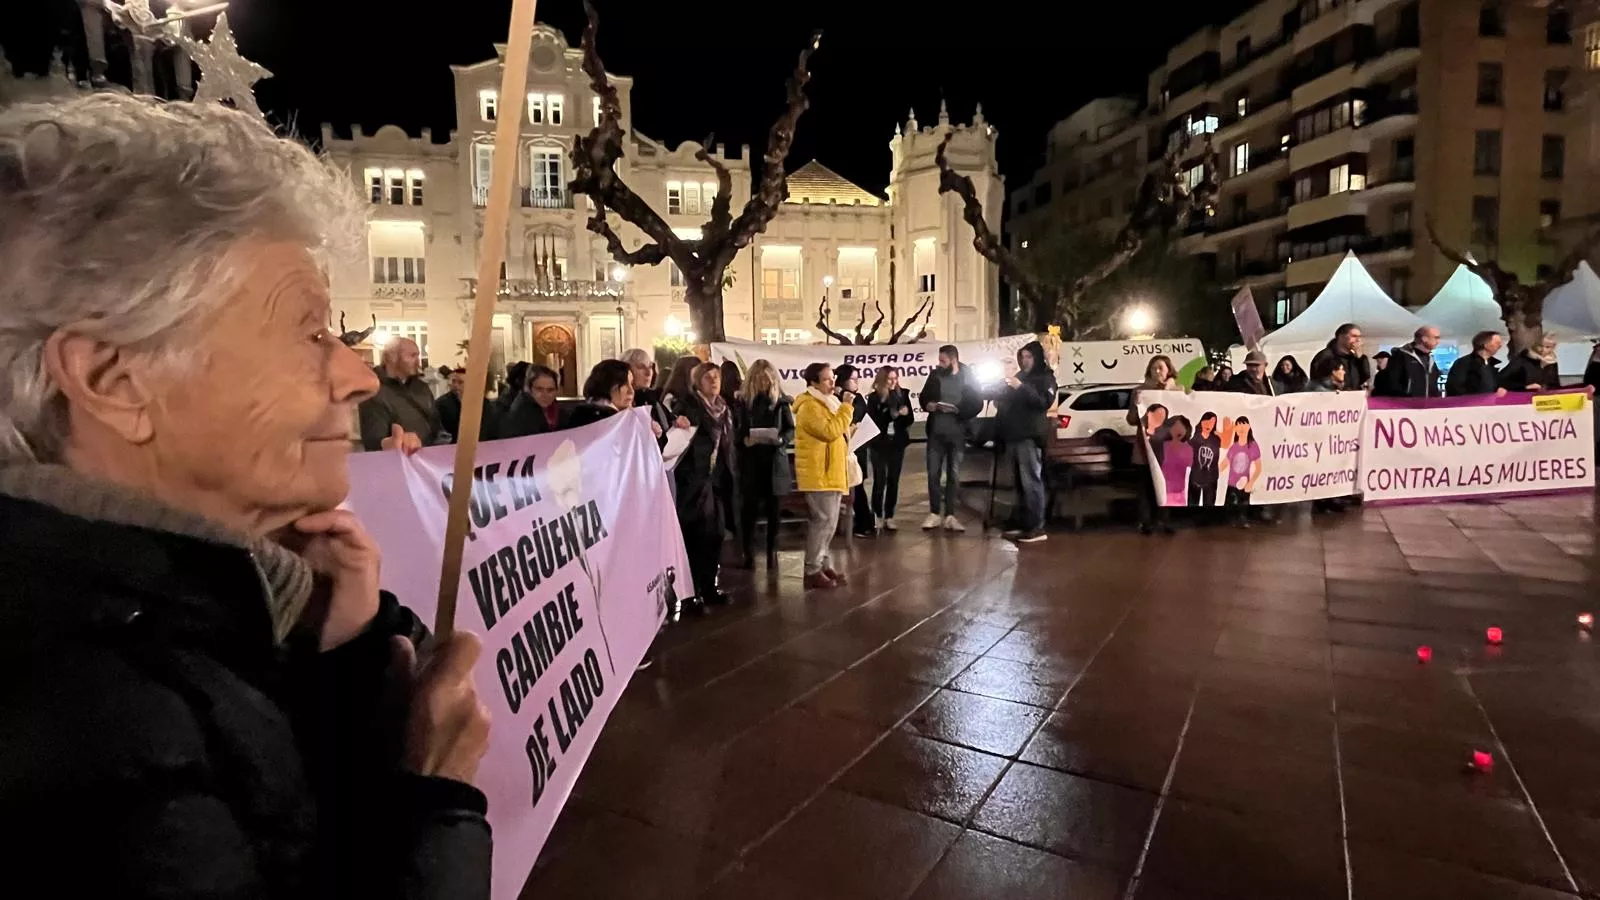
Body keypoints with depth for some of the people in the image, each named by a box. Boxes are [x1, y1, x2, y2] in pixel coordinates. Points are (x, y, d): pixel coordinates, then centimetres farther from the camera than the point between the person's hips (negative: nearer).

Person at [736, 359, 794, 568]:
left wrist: (781, 439, -15)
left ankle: (772, 551, 15)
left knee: (772, 508, 6)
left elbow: (791, 429, 4)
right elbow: (736, 430, 3)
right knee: (748, 507, -1)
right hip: (750, 461, 0)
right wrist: (744, 440, -16)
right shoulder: (743, 401, 2)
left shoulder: (780, 401, 3)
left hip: (775, 461, 0)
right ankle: (748, 551, 9)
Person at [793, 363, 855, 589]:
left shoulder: (826, 403, 18)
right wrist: (846, 407, -20)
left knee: (829, 522, 11)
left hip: (831, 472, 10)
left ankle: (824, 564, 19)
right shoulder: (809, 406, -15)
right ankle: (813, 570, -4)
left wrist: (849, 430, 14)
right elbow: (830, 431, -25)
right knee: (823, 521, -10)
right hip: (818, 473, -10)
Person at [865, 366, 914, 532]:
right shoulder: (874, 398, -4)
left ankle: (889, 516, 12)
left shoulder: (903, 395, 3)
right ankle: (877, 516, 9)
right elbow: (872, 421, -10)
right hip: (879, 444, -3)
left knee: (893, 481, 5)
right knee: (879, 481, -2)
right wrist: (891, 415, -19)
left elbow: (910, 419, 5)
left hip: (897, 443, 3)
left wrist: (905, 414, -16)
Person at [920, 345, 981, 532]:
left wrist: (957, 410, -19)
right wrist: (928, 405, -9)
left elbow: (977, 404, -5)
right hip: (936, 433, 2)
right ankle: (934, 514, 11)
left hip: (957, 434, -2)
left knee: (954, 475, 4)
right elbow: (924, 397, 13)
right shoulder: (935, 375, 6)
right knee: (933, 473, 1)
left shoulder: (968, 377, -1)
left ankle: (949, 516, 9)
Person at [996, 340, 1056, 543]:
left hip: (1030, 437, -7)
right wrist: (1002, 391, 5)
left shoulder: (1045, 378, 3)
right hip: (1012, 436, 7)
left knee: (1031, 482, -11)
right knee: (1020, 483, 7)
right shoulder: (1018, 377, 22)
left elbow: (1045, 402, -14)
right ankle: (1023, 524, 12)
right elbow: (1003, 403, 26)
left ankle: (1037, 528, -12)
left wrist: (1022, 387, -21)